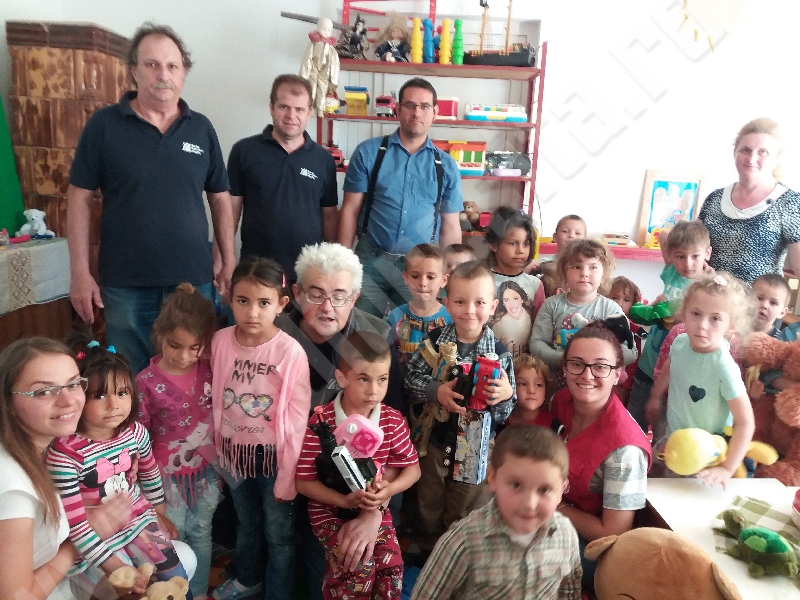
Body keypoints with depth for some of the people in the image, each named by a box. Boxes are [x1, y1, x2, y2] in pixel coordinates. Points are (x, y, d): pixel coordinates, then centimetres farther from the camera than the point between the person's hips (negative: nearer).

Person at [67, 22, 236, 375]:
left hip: (193, 279, 2)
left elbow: (220, 198, 8)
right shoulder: (104, 124, -2)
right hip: (125, 283, -1)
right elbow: (80, 197, -1)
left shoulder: (201, 128, 4)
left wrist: (228, 261, 4)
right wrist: (80, 271, -6)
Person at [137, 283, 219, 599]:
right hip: (169, 473, -2)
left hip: (206, 468, 2)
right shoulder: (147, 382, -16)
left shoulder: (209, 369, -11)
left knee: (201, 534, 18)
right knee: (173, 538, 14)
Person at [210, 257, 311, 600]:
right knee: (245, 523, 28)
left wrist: (288, 474, -12)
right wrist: (219, 453, 6)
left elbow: (297, 419, -17)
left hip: (272, 455, -4)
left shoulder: (291, 352, -23)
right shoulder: (220, 341, -11)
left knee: (278, 534, 15)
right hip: (235, 453, 4)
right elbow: (215, 399, 1)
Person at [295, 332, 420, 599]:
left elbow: (412, 468, 1)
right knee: (360, 566, -21)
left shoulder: (393, 420, -7)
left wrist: (388, 489, -20)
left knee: (391, 566, -14)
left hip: (376, 508, 3)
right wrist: (345, 500, -25)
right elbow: (303, 481, -12)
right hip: (329, 508, -3)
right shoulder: (320, 423, -18)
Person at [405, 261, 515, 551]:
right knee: (429, 505, 21)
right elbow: (411, 377, -10)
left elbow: (508, 404, -6)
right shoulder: (433, 341, -12)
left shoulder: (500, 352, -13)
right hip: (434, 436, 1)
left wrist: (507, 393, -28)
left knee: (462, 512, 20)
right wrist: (435, 390, -27)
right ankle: (428, 552, 47)